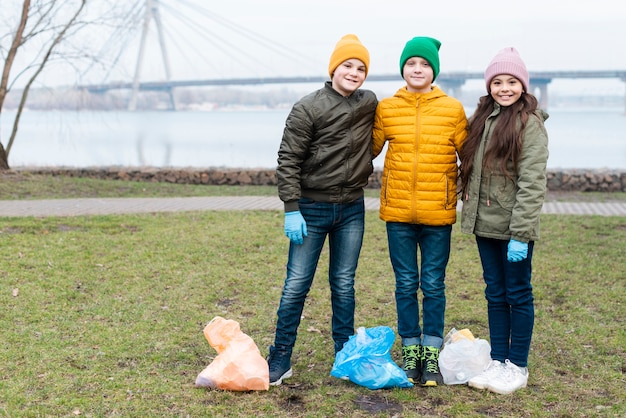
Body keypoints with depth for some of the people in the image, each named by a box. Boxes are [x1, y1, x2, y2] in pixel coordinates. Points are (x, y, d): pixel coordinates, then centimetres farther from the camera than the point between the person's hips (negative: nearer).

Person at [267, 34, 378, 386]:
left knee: (344, 284, 11)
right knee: (296, 285, 0)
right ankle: (281, 358, 11)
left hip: (352, 209, 4)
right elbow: (289, 159, -10)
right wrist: (291, 209, -14)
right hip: (312, 209, -4)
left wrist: (363, 171, 12)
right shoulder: (308, 108, -10)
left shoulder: (370, 103, 4)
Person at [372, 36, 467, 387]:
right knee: (406, 284, 9)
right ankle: (410, 353, 22)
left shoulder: (453, 108, 1)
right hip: (398, 212, 1)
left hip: (438, 213, -1)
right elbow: (371, 148, 11)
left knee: (433, 285, 6)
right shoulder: (386, 108, 3)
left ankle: (432, 356, 19)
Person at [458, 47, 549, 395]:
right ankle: (498, 360, 25)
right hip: (485, 223, 6)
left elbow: (532, 182, -17)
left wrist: (520, 233, -20)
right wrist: (469, 203, 6)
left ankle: (518, 366, 18)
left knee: (518, 294, 5)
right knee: (495, 294, 14)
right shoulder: (483, 116, 10)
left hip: (514, 226, -6)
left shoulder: (530, 123, -11)